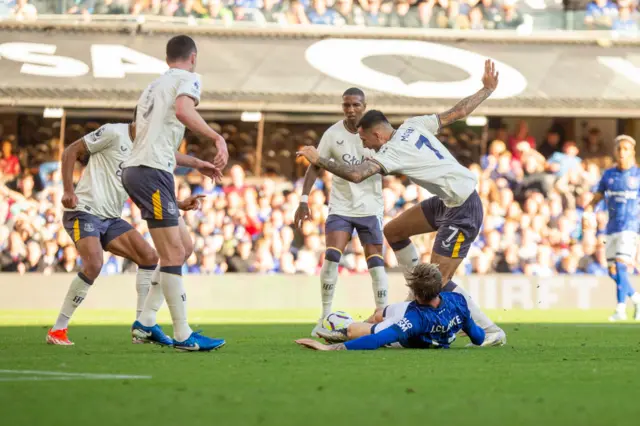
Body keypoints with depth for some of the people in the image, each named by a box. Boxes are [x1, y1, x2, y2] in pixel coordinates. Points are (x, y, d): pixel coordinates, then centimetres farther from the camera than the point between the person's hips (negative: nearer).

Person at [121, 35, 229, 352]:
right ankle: (183, 335, -8)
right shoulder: (187, 78, 0)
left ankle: (146, 321, 12)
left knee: (184, 245, 15)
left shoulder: (154, 87, 27)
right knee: (173, 254, -8)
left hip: (136, 168, 9)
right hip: (152, 172, -9)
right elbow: (183, 111, -23)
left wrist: (195, 164, 36)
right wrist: (218, 138, -21)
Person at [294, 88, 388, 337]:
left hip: (370, 207, 0)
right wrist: (304, 200, -6)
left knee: (376, 263, -2)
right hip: (340, 206, 0)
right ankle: (325, 316, -4)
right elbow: (315, 167, 1)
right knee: (331, 256, -14)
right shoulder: (333, 134, -5)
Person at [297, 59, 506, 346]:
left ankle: (491, 332, 2)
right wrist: (487, 89, 24)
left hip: (463, 211, -10)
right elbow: (457, 112, 10)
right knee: (393, 231, 16)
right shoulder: (413, 125, 4)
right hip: (449, 201, 10)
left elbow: (355, 175, -32)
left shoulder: (392, 151, -19)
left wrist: (319, 161, -19)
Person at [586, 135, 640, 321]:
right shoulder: (608, 175, 10)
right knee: (613, 271, 6)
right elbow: (596, 199, 14)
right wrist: (589, 210, -6)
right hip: (612, 227, 5)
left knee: (621, 266, -18)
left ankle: (621, 309, -16)